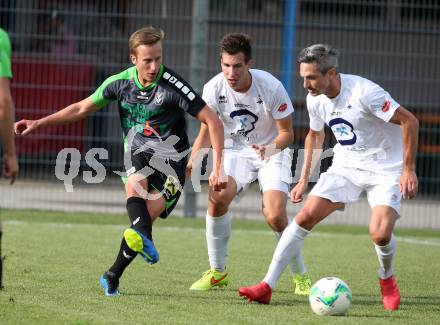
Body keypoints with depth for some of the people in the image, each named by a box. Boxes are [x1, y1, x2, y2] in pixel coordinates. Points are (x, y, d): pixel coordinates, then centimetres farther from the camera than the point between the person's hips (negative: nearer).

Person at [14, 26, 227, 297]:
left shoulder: (173, 85, -17)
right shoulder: (120, 82, -3)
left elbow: (213, 122, -14)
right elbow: (83, 108, 12)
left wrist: (218, 168, -22)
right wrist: (39, 123, 9)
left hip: (170, 160, -3)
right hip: (137, 153, 3)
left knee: (145, 217, -20)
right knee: (135, 185, -32)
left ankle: (113, 276, -3)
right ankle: (145, 241, -58)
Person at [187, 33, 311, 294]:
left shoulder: (271, 87, -22)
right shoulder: (213, 89, -15)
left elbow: (287, 133, -13)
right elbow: (206, 133, -4)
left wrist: (271, 148, -35)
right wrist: (191, 163, -20)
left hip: (272, 152, -2)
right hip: (235, 152, 2)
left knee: (275, 216, -21)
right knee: (218, 197, -25)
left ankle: (301, 276, 2)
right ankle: (217, 272, -8)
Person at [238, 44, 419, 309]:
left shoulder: (364, 92, -26)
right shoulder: (315, 99, -4)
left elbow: (409, 121, -20)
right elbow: (315, 135, 18)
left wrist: (408, 170, -20)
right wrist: (304, 180, 15)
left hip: (385, 170, -6)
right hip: (346, 165, 6)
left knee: (380, 233, -24)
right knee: (305, 217, -9)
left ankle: (387, 279, 11)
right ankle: (267, 287, -7)